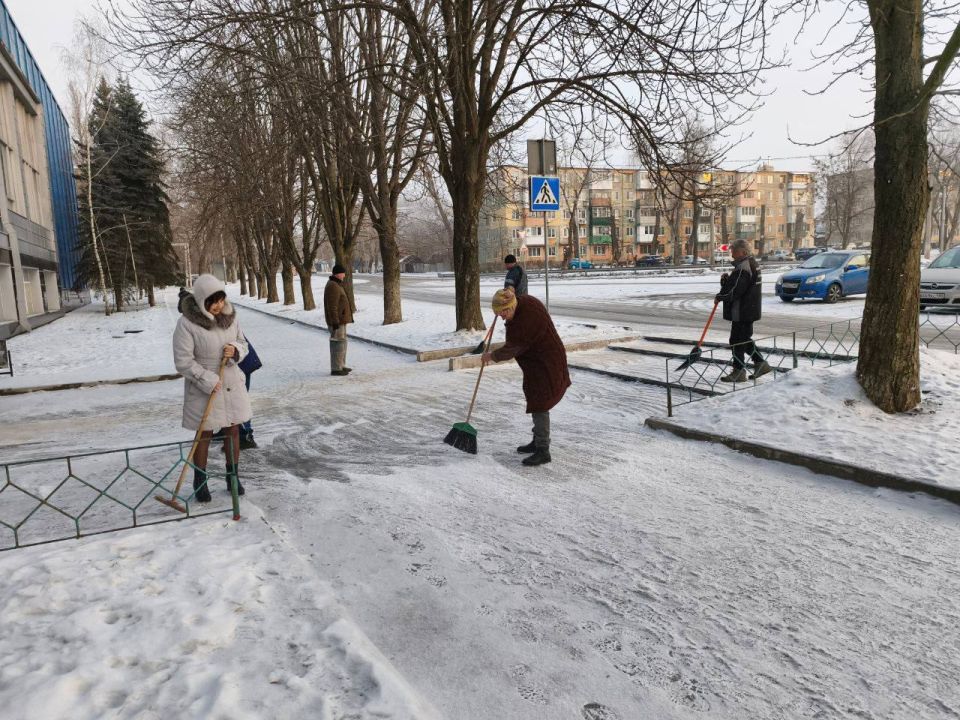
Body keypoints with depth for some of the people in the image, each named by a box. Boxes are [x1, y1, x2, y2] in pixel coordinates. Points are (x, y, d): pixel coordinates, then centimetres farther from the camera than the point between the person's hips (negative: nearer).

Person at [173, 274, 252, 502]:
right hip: (203, 388, -4)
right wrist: (208, 380, -21)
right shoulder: (187, 323, -17)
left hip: (232, 384, 5)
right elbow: (183, 361, -16)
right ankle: (200, 483, 22)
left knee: (233, 430, 11)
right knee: (204, 434, 6)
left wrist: (235, 350, -13)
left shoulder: (230, 316, -1)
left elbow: (243, 344, 10)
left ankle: (233, 477, 28)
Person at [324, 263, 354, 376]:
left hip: (340, 320, 11)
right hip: (337, 321, -11)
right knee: (338, 343, -7)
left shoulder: (336, 284, 16)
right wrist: (335, 322, -24)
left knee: (342, 342, 17)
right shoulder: (333, 286, -18)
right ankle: (336, 369, -3)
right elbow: (332, 306, -23)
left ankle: (340, 365, 25)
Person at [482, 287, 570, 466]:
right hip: (536, 361, 10)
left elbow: (512, 348, -19)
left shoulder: (526, 319, -30)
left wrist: (492, 356, -3)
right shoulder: (523, 302, -3)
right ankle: (538, 442, 30)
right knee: (536, 401, 17)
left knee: (539, 405, -9)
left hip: (546, 364, -10)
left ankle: (543, 451, -4)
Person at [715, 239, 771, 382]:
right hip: (749, 310, 10)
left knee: (737, 341, -2)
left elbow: (734, 291, -24)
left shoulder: (743, 268, -20)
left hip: (741, 312, -10)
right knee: (745, 339, 20)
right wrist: (726, 279, 1)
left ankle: (739, 372, 4)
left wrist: (719, 297, -10)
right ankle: (760, 363, 24)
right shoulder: (751, 264, 14)